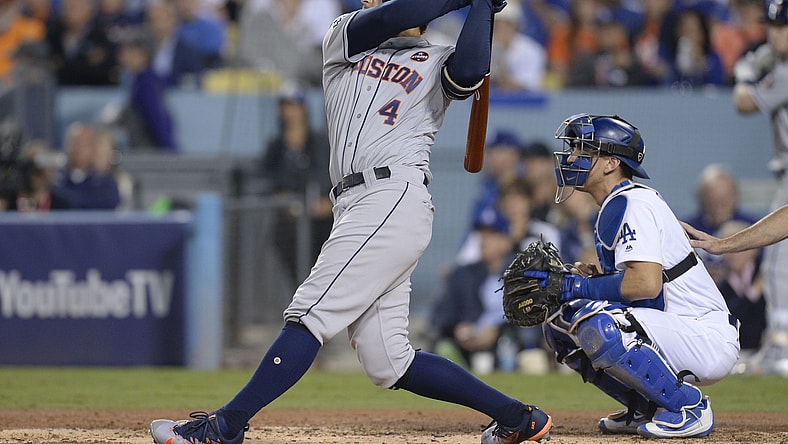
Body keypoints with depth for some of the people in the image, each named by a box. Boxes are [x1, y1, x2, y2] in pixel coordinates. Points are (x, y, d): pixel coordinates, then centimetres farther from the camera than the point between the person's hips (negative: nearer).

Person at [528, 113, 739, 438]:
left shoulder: (634, 204, -16)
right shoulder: (613, 207, 16)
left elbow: (647, 283, -29)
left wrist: (576, 286, -22)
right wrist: (591, 276, -1)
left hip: (711, 340, -10)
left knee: (596, 323, -32)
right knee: (559, 322, 7)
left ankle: (689, 406, -15)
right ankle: (647, 409, 12)